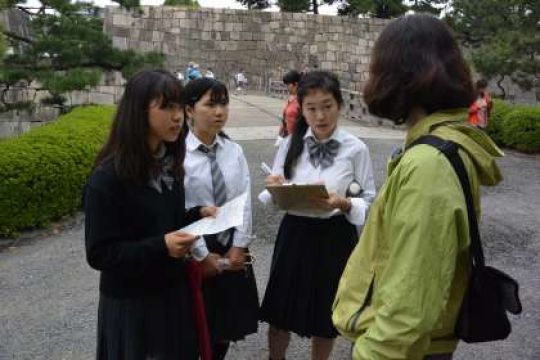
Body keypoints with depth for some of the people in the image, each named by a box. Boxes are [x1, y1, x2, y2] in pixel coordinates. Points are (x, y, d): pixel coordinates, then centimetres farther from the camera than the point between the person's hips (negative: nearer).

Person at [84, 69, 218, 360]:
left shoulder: (168, 163, 3)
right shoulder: (108, 177, -20)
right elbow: (99, 254, -19)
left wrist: (198, 215, -4)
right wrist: (160, 247, -29)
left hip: (174, 292, 7)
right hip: (131, 304, -6)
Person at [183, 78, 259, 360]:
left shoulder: (234, 151, 1)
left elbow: (244, 201, -1)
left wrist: (238, 247, -7)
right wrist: (202, 255, -12)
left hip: (231, 248, 4)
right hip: (195, 251, -4)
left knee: (227, 325, 16)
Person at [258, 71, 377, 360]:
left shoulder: (356, 149, -9)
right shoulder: (290, 144, -2)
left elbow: (369, 202, -7)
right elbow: (272, 199, 2)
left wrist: (343, 204, -26)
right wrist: (276, 190, -21)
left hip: (335, 238, -2)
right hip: (294, 234, 2)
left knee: (326, 316, 16)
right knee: (280, 312, 14)